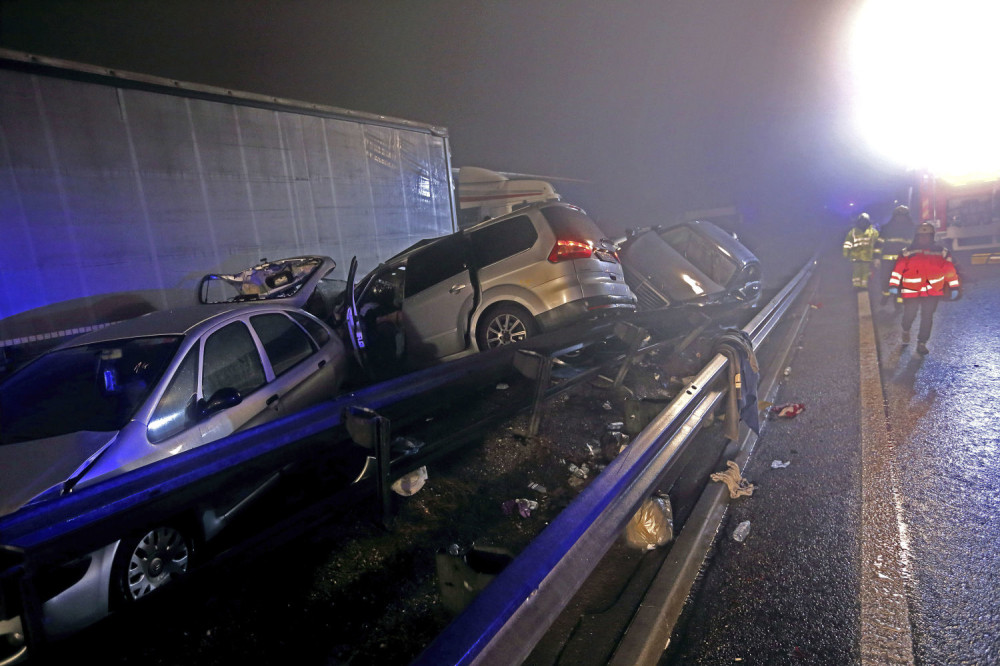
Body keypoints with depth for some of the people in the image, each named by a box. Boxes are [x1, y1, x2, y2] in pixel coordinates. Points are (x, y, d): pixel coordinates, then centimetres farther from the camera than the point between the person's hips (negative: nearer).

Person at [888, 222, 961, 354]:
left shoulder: (941, 252, 8)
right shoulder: (907, 252, 2)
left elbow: (950, 270, 9)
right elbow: (897, 269, -4)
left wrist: (954, 288, 7)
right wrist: (893, 285, -11)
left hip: (932, 291, 1)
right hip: (911, 291, -1)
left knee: (927, 317, -1)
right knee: (909, 314, 4)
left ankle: (922, 343, 10)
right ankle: (906, 331, 37)